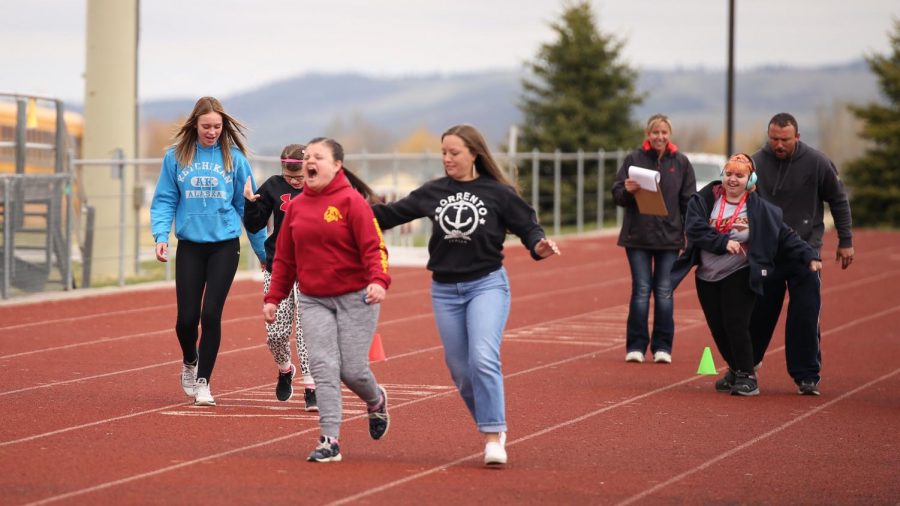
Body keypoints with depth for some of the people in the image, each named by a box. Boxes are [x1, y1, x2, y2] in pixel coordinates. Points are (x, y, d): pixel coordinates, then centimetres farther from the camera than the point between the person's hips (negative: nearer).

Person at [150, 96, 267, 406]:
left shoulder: (233, 158, 0)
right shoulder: (176, 157, 2)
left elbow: (248, 207, 5)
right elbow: (164, 201, 3)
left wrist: (263, 251, 8)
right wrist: (161, 236, -13)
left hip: (224, 245, -1)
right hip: (189, 246, 1)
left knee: (211, 314, -8)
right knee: (187, 317, 0)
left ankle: (203, 381, 5)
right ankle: (190, 361, 32)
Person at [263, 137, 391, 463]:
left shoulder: (352, 200, -8)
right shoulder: (296, 206, 8)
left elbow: (373, 246, -14)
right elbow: (284, 257, 14)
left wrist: (378, 280, -30)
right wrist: (273, 298, 10)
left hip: (354, 298, -4)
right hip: (313, 301, 4)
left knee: (352, 369, -3)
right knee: (323, 368, -9)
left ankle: (376, 401, 32)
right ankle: (330, 441, -8)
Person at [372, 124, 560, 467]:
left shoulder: (497, 193, -4)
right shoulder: (433, 192, 6)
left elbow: (527, 226, -3)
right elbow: (393, 213, 12)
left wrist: (538, 246, -23)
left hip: (487, 285, -4)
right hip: (445, 290, 4)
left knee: (483, 360, -20)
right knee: (460, 369, 6)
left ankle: (493, 437, -15)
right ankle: (492, 426, 23)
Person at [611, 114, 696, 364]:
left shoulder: (681, 162, 5)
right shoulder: (634, 159, 1)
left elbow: (689, 200, 6)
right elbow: (617, 194, 2)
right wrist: (627, 190, -20)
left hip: (669, 237, 1)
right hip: (638, 236, -1)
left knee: (664, 292, 3)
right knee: (641, 290, -1)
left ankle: (663, 347, 9)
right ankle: (636, 346, 5)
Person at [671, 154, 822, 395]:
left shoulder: (760, 209, -2)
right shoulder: (704, 200, 1)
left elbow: (786, 237, -2)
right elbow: (695, 229, -12)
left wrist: (809, 256, -11)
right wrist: (723, 242, -21)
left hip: (739, 276, -3)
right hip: (707, 276, 3)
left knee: (735, 325, -14)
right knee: (718, 328, 7)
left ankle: (747, 376, -2)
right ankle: (735, 370, 29)